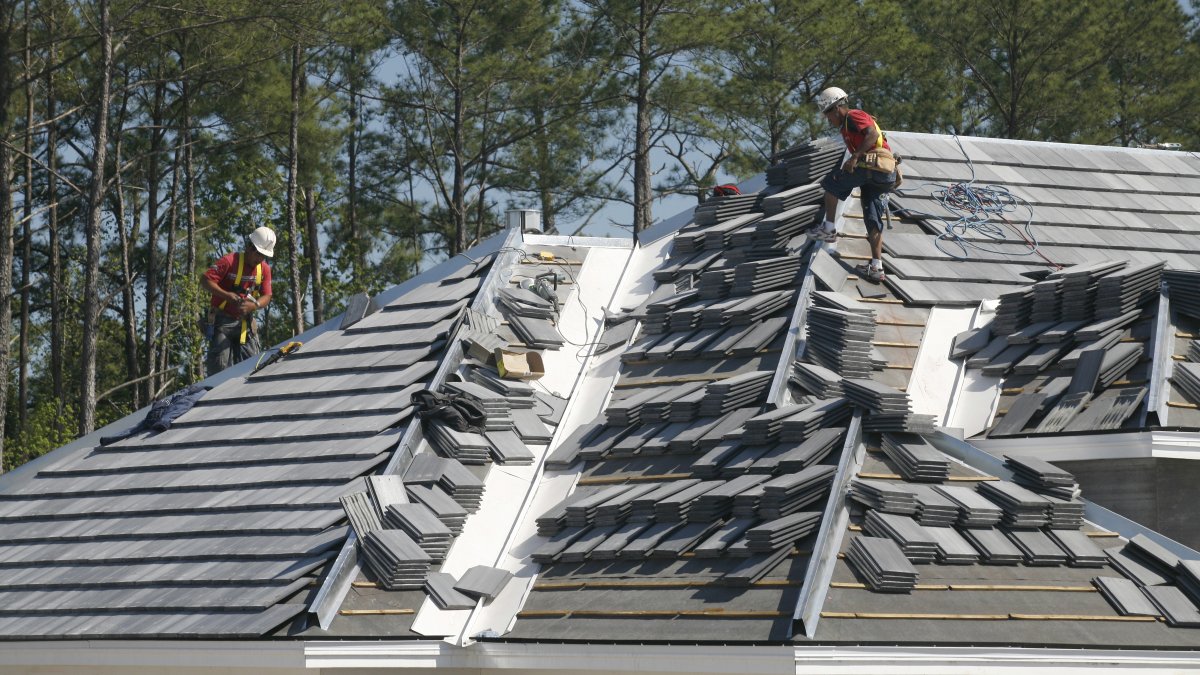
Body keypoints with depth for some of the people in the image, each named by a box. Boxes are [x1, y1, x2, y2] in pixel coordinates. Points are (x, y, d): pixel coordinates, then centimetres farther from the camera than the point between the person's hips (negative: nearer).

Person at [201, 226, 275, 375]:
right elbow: (205, 280, -17)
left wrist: (253, 306, -21)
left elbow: (266, 296, 1)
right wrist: (226, 295, -29)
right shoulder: (229, 261, -13)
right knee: (220, 368, -9)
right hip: (222, 320, -5)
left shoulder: (265, 269, 4)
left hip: (245, 322, 5)